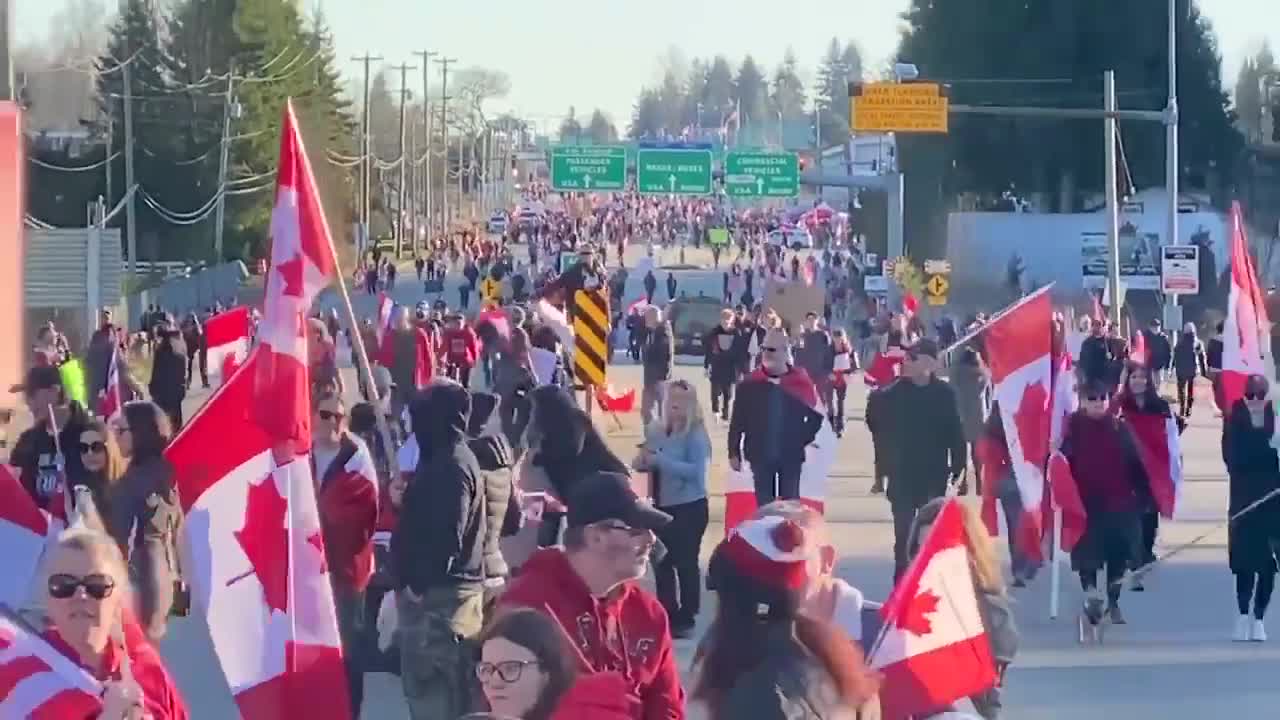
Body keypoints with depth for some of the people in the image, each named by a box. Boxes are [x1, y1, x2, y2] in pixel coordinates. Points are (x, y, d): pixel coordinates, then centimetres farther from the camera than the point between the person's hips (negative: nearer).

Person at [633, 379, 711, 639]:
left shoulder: (696, 435, -12)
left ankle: (686, 619, 3)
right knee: (661, 562, 12)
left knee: (685, 562, -4)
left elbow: (696, 471, -22)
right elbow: (641, 463, 13)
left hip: (689, 507, -7)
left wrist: (659, 460, -25)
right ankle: (667, 615, 23)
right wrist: (643, 461, -12)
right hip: (662, 505, 7)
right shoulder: (656, 431, 5)